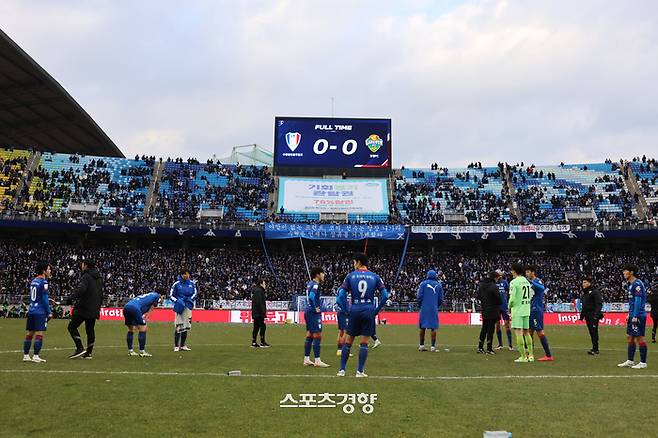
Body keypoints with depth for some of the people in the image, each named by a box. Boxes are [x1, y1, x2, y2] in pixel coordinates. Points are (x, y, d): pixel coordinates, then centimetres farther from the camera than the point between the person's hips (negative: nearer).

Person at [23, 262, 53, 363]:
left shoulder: (33, 281, 13)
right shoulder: (43, 282, -11)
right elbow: (44, 299, -13)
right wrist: (49, 312, -8)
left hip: (31, 311, 8)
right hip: (40, 312, -8)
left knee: (29, 334, 10)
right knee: (39, 334, -4)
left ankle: (26, 355, 13)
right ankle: (35, 357, -5)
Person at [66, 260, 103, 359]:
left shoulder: (86, 276, -9)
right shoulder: (99, 278, 18)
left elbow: (80, 289, -27)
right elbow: (101, 295, 24)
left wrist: (71, 298, -30)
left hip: (83, 308, -8)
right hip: (94, 309, 8)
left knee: (72, 326, -1)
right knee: (90, 330, 11)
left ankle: (80, 349, -10)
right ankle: (89, 352, 13)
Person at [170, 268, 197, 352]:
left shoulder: (192, 283, 7)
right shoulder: (176, 284, -2)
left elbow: (195, 294, 14)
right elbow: (171, 295, 1)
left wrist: (191, 299, -6)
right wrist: (177, 301, -16)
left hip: (188, 307, 4)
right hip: (180, 307, -4)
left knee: (186, 326, 8)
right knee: (178, 326, -9)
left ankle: (183, 345, 17)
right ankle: (176, 346, -1)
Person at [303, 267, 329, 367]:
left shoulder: (310, 284, 14)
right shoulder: (315, 285, -14)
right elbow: (311, 297, -29)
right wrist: (315, 308, -19)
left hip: (308, 311, 10)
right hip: (314, 313, -10)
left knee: (309, 336, 12)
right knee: (318, 336, -7)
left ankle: (306, 359, 16)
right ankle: (317, 361, -7)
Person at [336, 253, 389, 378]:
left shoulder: (351, 276, 1)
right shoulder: (374, 277, 4)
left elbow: (341, 294, -5)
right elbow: (385, 295, -2)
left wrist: (346, 309, 5)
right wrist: (377, 310, 6)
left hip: (355, 311, 0)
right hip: (369, 311, 0)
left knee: (348, 341, 9)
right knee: (364, 342, 5)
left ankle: (342, 369, 11)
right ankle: (360, 371, 5)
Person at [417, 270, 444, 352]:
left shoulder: (423, 284, 1)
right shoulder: (439, 285, 6)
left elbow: (419, 297, -2)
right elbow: (441, 299, 7)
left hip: (424, 308, 0)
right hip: (434, 309, 0)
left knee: (423, 327, 8)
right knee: (433, 328, 2)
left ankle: (421, 345, 12)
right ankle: (433, 346, 0)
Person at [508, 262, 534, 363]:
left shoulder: (514, 282, -12)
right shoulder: (527, 281, 11)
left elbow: (512, 298, -16)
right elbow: (530, 295, 15)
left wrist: (509, 305, 1)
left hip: (517, 310, -8)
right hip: (526, 310, 8)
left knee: (518, 332, -6)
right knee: (526, 332, 13)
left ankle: (523, 356, -8)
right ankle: (530, 355, 13)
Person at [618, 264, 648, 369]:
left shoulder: (637, 284, -15)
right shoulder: (631, 284, 15)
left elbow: (638, 301, -19)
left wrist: (635, 316, -21)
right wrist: (629, 315, 22)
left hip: (638, 316, -10)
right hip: (633, 316, 10)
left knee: (639, 338, -3)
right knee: (630, 338, 11)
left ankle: (643, 363, 4)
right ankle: (630, 361, 17)